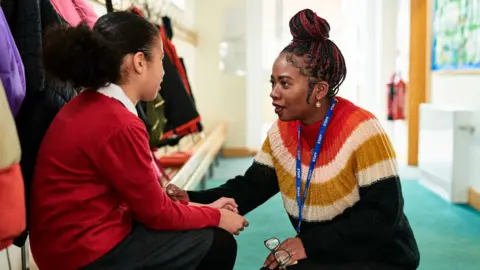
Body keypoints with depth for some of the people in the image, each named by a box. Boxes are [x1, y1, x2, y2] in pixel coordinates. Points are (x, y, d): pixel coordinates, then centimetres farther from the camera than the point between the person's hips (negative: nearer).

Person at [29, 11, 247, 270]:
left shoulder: (87, 105, 5)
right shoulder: (119, 124, -24)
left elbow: (144, 195, 8)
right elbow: (156, 212, -14)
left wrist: (202, 209, 9)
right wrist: (216, 217, 1)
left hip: (74, 238, 9)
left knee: (199, 232, 18)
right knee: (219, 244, 0)